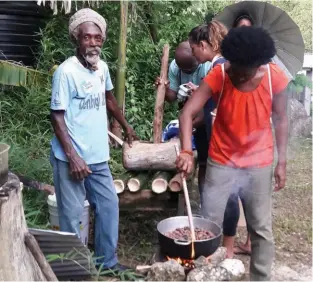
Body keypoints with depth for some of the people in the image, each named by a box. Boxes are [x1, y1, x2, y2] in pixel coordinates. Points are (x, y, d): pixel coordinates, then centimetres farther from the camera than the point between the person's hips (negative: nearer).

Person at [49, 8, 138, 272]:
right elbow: (57, 116, -16)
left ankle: (107, 261, 31)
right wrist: (73, 156, -21)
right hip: (71, 157, -7)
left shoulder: (102, 67, 4)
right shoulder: (66, 71, -17)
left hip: (98, 156, 7)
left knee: (109, 205, 15)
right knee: (72, 214, 3)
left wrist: (126, 126, 30)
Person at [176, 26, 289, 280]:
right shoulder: (218, 76, -17)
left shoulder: (276, 78, -14)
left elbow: (280, 120, -1)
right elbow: (188, 113, -24)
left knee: (261, 229, 11)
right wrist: (186, 151, -39)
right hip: (221, 163, 0)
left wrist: (282, 162, -2)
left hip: (259, 164, 1)